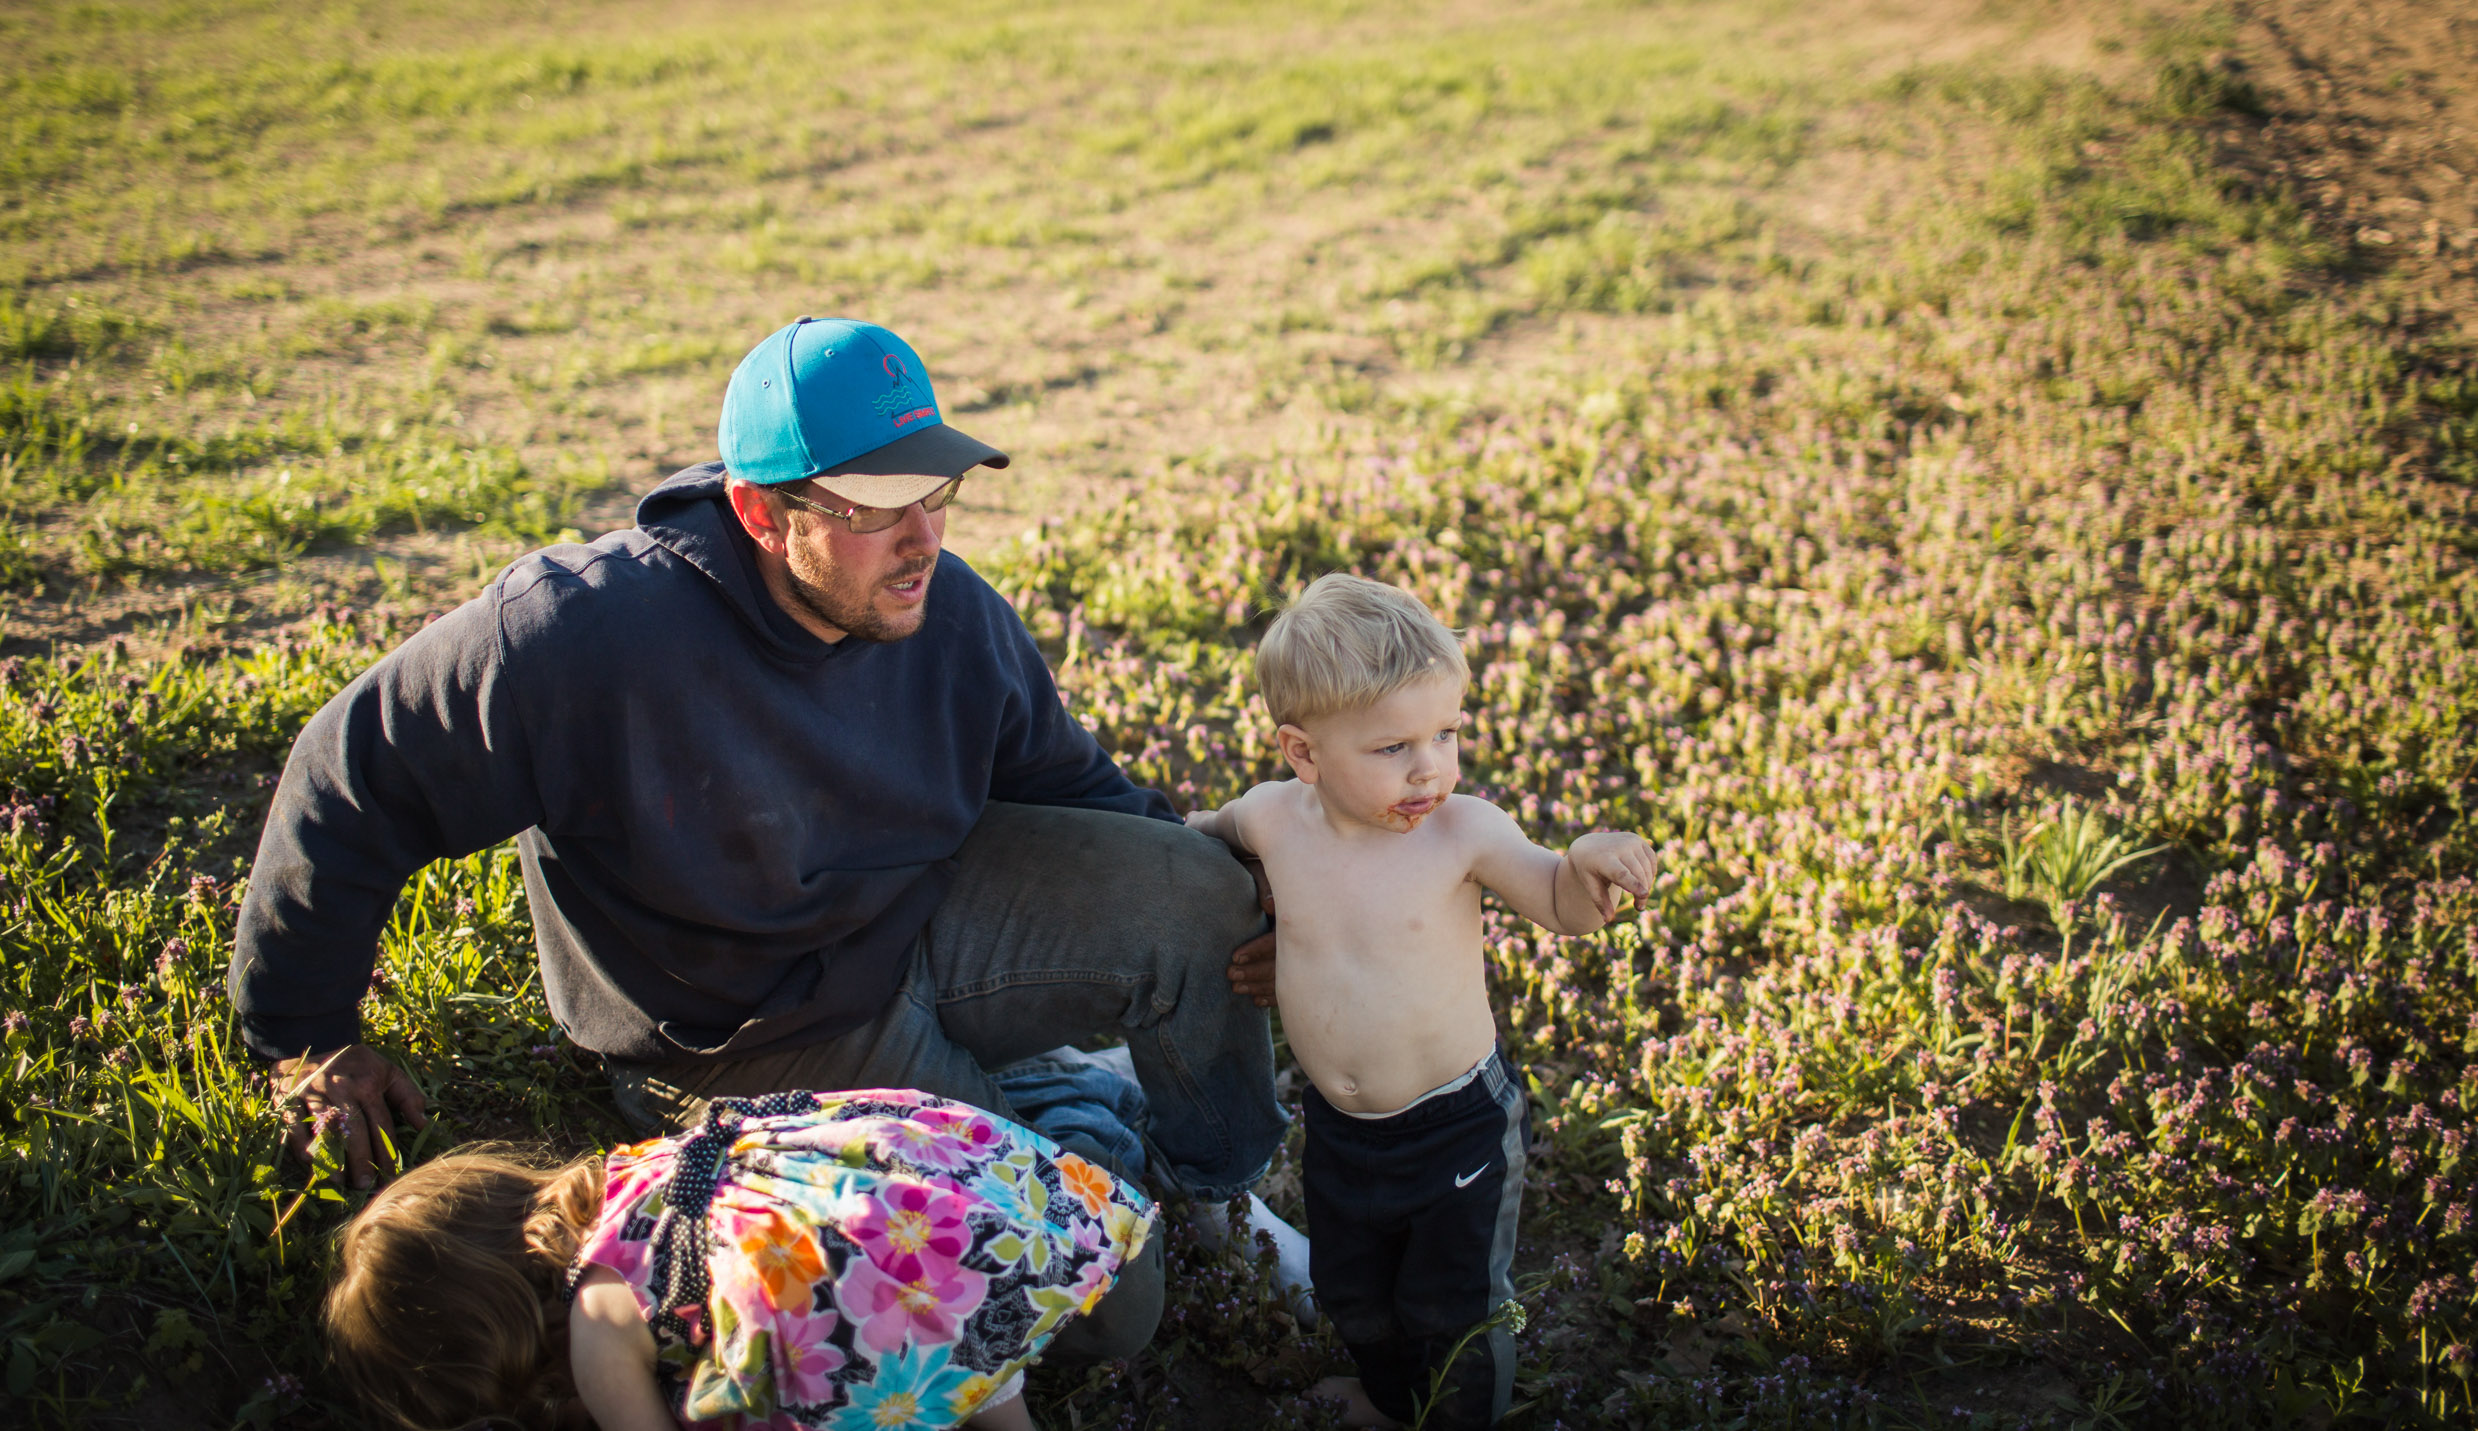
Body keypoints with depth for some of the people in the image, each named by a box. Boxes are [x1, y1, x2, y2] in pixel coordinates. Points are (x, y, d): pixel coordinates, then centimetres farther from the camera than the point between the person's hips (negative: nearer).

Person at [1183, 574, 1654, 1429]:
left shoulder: (1464, 832, -22)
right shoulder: (1273, 819, -12)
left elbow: (1562, 908, -14)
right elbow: (1198, 833, 12)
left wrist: (1589, 863, -32)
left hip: (1458, 1126, -4)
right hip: (1339, 1127, 4)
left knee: (1448, 1312, 12)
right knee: (1351, 1296, 25)